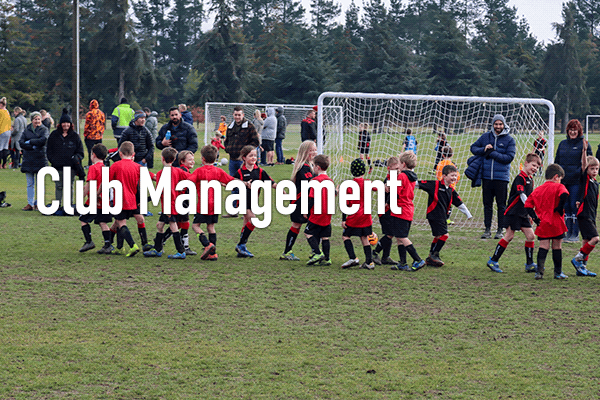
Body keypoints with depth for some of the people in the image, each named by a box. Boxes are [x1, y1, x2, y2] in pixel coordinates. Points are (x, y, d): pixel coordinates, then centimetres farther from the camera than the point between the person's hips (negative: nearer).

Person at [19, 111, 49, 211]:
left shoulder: (44, 130, 4)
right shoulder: (27, 130, 10)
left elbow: (43, 140, -14)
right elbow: (21, 143, -1)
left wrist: (29, 142, -8)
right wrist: (33, 147, -12)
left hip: (40, 159, -2)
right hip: (28, 160, 2)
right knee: (30, 183, 4)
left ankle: (38, 203, 6)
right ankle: (30, 204, 7)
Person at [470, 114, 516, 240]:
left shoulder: (509, 140, 0)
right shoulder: (485, 137, 9)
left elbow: (509, 157, -9)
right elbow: (473, 148, 14)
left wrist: (492, 153, -16)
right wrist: (483, 149, -7)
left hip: (501, 177, -3)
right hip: (486, 176, 3)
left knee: (501, 204, 2)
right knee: (487, 204, 7)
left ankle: (500, 230, 9)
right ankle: (487, 229, 13)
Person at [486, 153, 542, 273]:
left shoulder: (530, 179, 13)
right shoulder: (520, 178, -14)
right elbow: (522, 195, -24)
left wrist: (530, 214, 21)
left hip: (523, 214, 8)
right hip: (513, 213, -8)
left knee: (530, 235, 1)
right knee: (509, 236, -7)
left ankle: (530, 264, 8)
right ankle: (493, 261, 1)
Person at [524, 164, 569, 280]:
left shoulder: (537, 190, 12)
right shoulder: (558, 187, -3)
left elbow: (528, 205, 7)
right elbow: (564, 194, -26)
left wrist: (535, 218, 4)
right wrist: (560, 208, -15)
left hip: (542, 223, 4)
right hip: (556, 223, -4)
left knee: (543, 247, 4)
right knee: (557, 247, 7)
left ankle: (539, 271, -9)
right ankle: (558, 272, 14)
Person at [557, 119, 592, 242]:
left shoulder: (583, 144, -2)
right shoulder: (562, 144, 14)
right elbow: (557, 161, 21)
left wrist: (580, 172, -15)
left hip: (576, 182, -5)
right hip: (563, 181, 5)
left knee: (575, 206, -5)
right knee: (566, 207, 7)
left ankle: (575, 234, 1)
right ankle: (568, 233, 14)